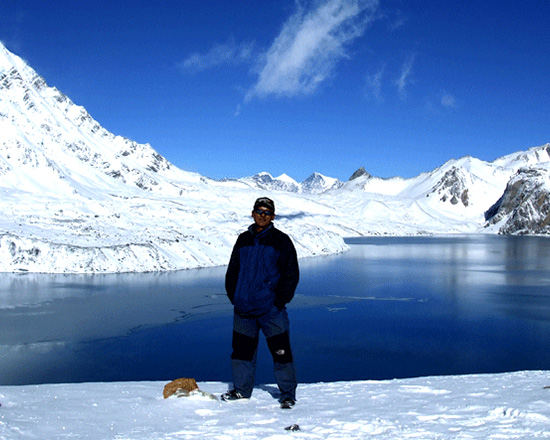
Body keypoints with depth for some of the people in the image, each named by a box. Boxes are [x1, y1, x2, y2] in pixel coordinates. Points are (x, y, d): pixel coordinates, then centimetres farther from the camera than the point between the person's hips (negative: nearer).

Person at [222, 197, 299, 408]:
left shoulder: (281, 240, 0)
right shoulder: (243, 240, 11)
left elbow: (291, 273, -1)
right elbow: (232, 270, 18)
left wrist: (280, 300, -8)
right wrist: (234, 297, 7)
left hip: (271, 309, -4)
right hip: (243, 309, 4)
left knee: (280, 351, -2)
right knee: (242, 350, 11)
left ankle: (288, 394, 12)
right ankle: (242, 390, 28)